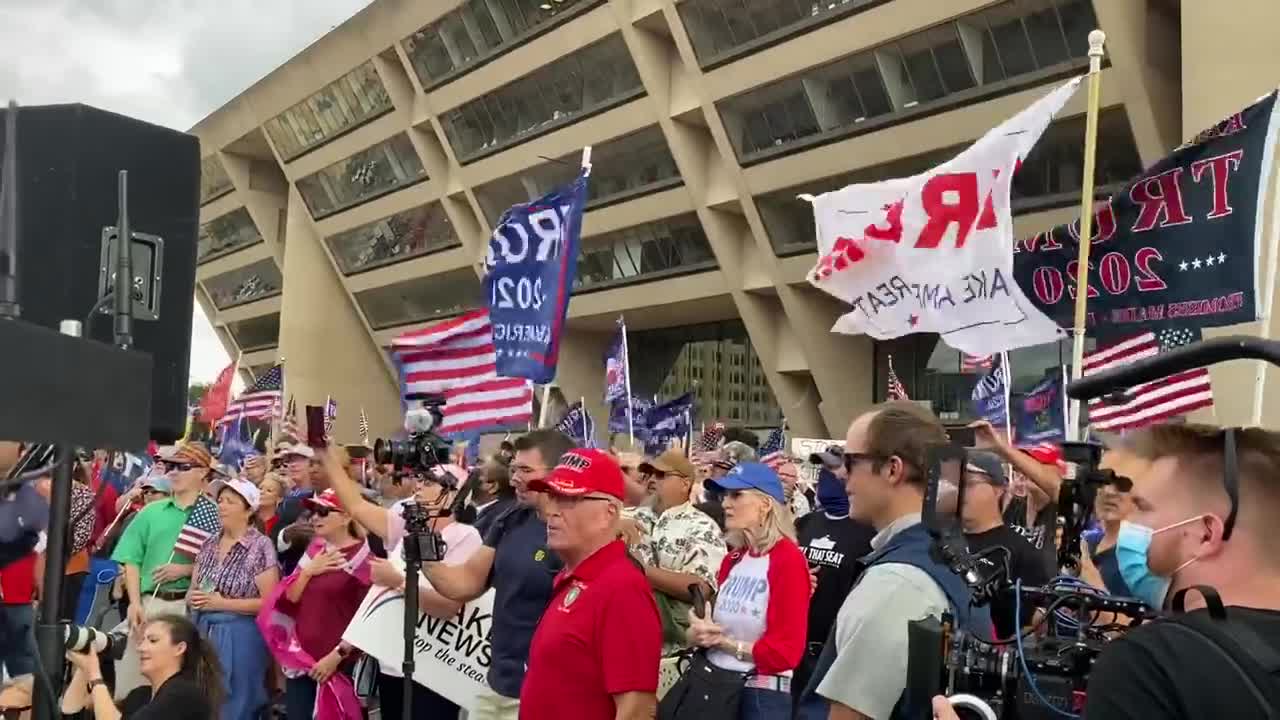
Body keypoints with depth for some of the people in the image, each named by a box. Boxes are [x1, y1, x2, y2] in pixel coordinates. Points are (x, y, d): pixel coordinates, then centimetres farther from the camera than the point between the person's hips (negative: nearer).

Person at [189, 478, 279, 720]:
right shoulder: (210, 544, 8)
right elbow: (193, 590, 17)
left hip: (239, 637, -6)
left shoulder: (261, 546, -11)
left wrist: (222, 603, -16)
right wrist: (194, 598, -6)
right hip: (203, 632, 6)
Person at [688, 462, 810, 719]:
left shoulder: (788, 559, -15)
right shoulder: (733, 558, 6)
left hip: (762, 694, -6)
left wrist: (723, 642, -16)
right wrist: (698, 634, -9)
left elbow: (784, 652, -17)